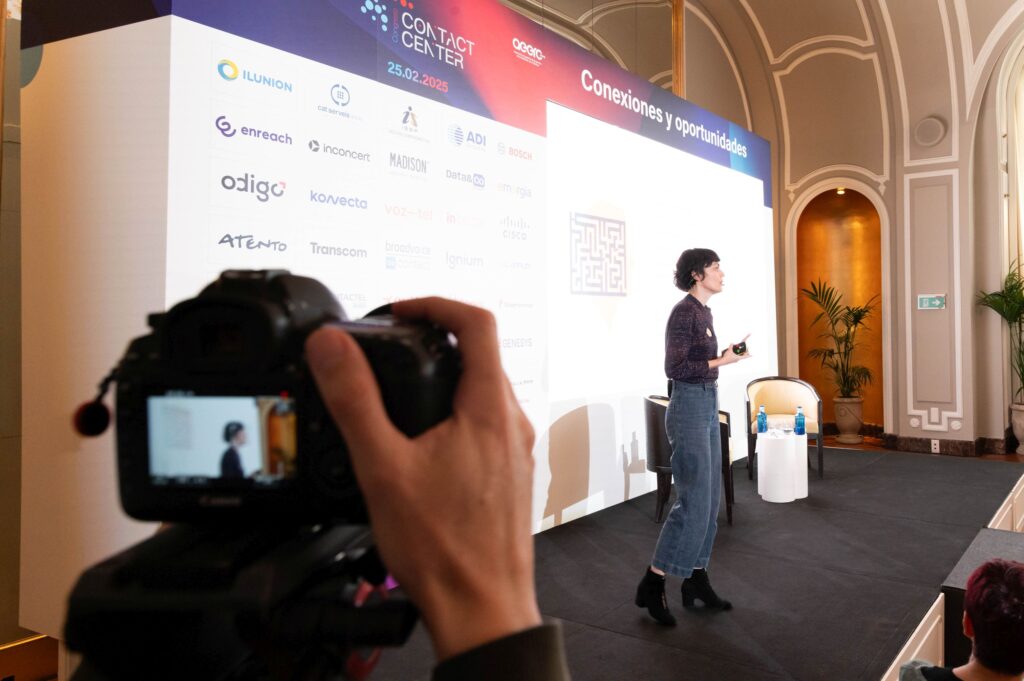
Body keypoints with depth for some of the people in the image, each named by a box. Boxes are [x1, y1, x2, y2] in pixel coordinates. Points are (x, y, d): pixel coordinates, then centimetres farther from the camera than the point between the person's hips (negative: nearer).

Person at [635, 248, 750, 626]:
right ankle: (652, 584, 3)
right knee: (693, 500, -7)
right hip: (688, 408, -10)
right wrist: (722, 361, -20)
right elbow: (674, 367, -20)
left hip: (707, 407, 10)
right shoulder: (684, 311, -15)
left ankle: (695, 580, 20)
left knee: (709, 499, 11)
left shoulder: (704, 312, 13)